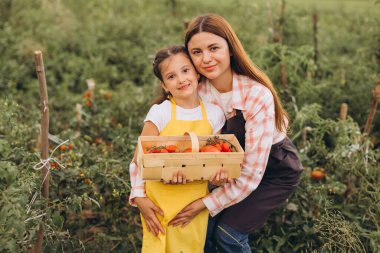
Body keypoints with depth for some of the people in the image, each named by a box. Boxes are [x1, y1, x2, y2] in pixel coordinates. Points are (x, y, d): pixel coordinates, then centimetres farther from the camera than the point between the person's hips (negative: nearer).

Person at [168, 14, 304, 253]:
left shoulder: (257, 96, -33)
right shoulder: (197, 91, -18)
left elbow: (251, 173, -30)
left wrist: (205, 204, -24)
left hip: (274, 170, -4)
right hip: (234, 165, 4)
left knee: (229, 232, -13)